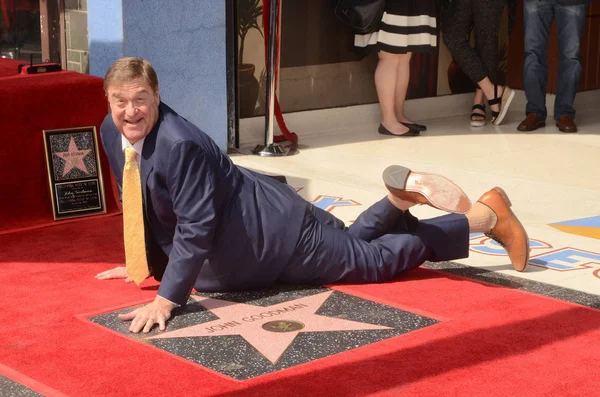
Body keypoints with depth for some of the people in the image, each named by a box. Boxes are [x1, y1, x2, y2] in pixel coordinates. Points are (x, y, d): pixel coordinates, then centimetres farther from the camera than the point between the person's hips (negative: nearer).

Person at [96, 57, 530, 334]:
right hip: (236, 245, 8)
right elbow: (136, 200, 10)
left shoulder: (179, 143, -34)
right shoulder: (112, 132, -7)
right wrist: (146, 262, 13)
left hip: (271, 231, -8)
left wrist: (166, 300, -33)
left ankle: (487, 214, 18)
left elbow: (196, 226, -35)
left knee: (371, 259, 7)